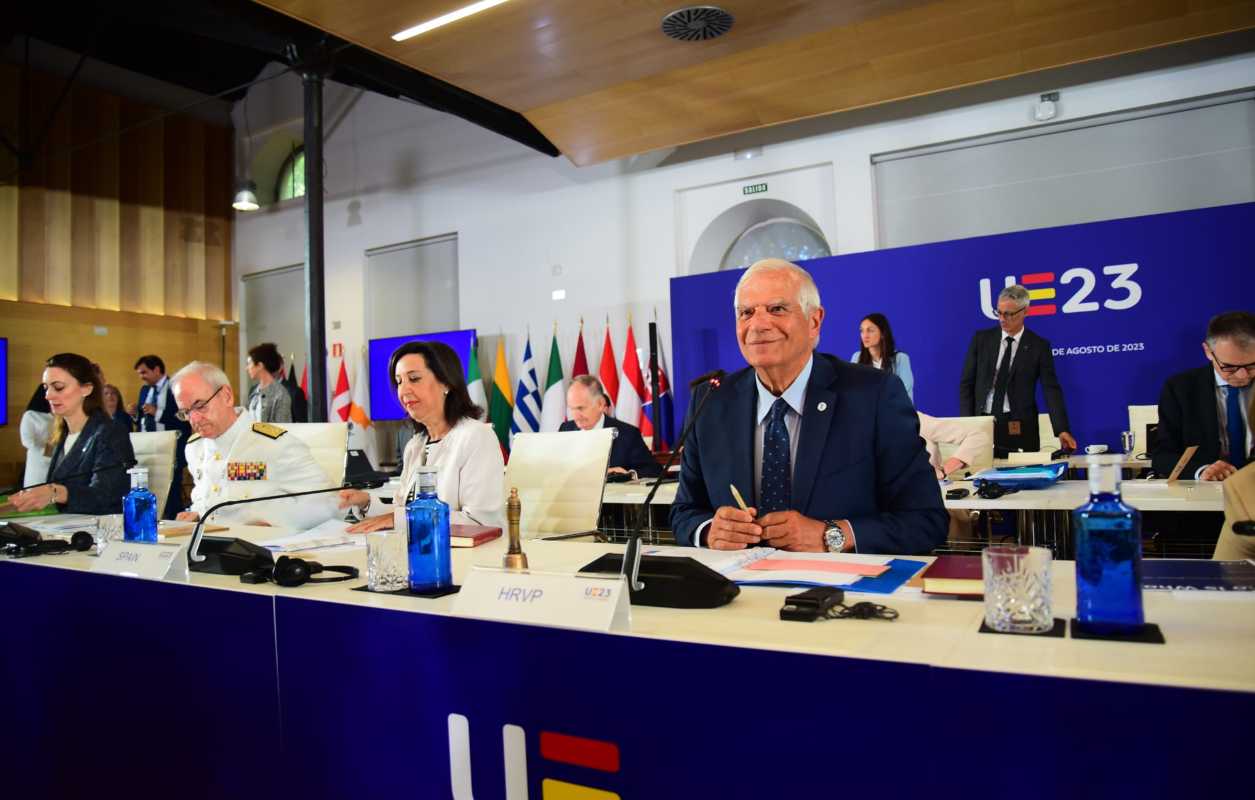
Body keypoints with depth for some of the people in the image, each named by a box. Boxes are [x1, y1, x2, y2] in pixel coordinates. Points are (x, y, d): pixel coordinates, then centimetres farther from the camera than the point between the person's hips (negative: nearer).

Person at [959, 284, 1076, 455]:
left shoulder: (1039, 346, 1)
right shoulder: (981, 339, 5)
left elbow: (1051, 390, -4)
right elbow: (967, 383, 5)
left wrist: (1062, 430, -15)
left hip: (1019, 430, -1)